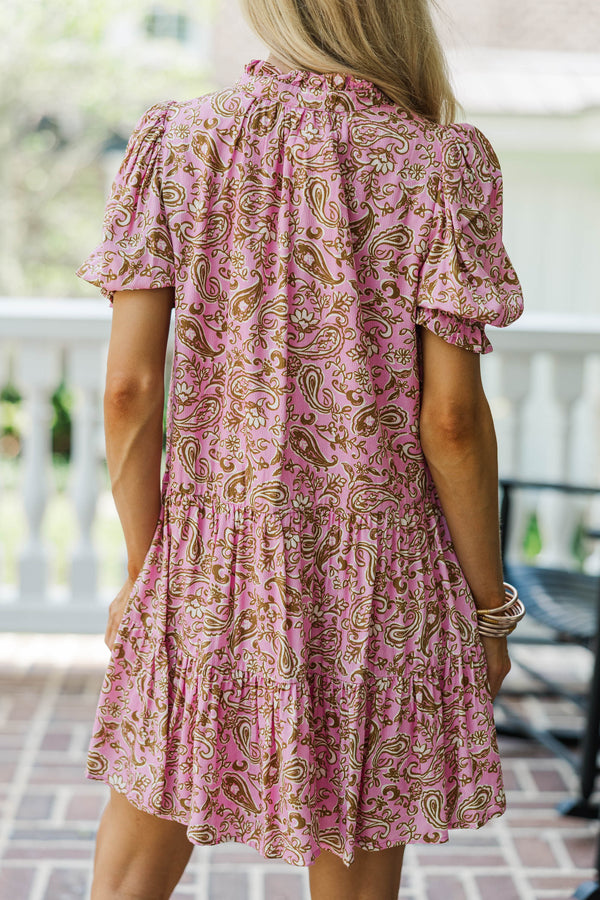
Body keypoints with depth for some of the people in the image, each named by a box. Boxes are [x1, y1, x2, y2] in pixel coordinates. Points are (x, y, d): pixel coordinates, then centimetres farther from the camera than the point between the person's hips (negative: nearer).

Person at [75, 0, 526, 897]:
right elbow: (450, 418, -10)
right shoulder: (443, 163, -6)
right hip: (375, 576, -1)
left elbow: (128, 393, -5)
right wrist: (490, 606, 1)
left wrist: (141, 573, 6)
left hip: (205, 564, 2)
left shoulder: (174, 141, -1)